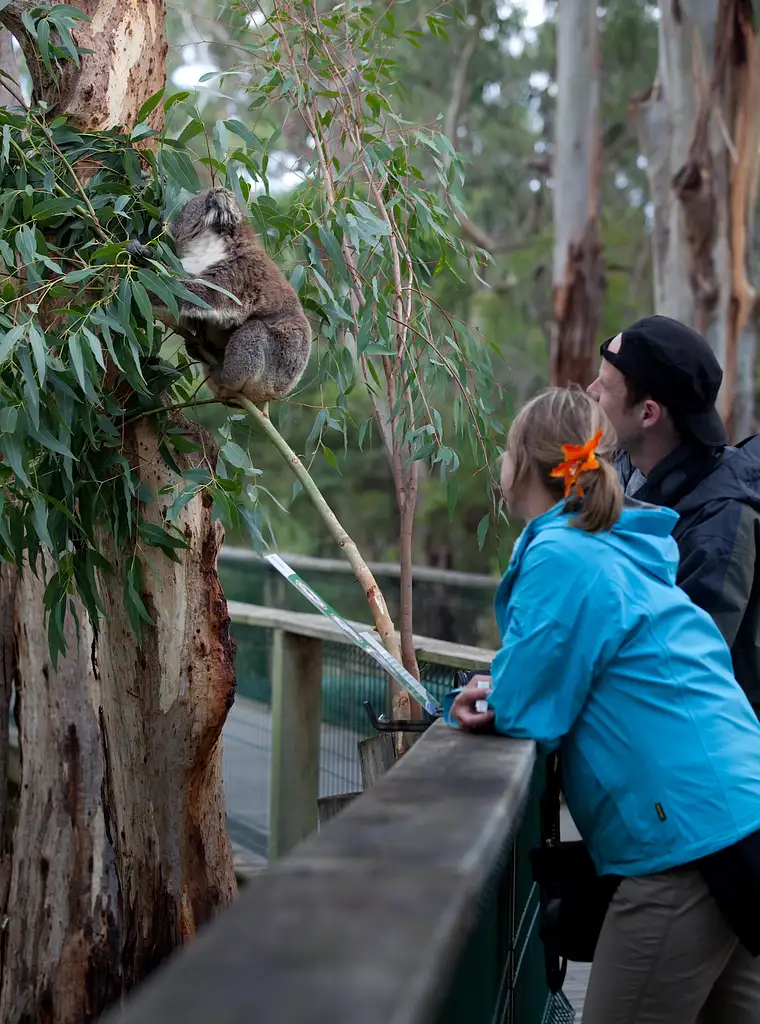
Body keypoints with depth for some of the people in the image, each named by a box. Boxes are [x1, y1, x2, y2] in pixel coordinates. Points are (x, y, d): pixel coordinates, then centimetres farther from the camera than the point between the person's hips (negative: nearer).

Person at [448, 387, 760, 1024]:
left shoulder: (562, 557, -12)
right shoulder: (619, 550, 17)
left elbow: (527, 715, -11)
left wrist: (494, 698, 9)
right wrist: (499, 693, 6)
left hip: (690, 841, -10)